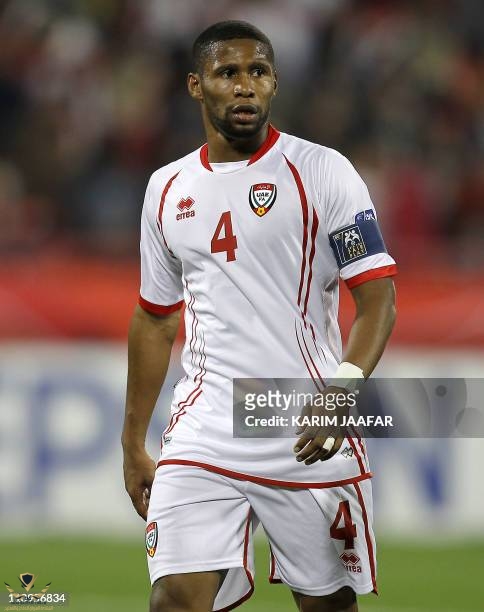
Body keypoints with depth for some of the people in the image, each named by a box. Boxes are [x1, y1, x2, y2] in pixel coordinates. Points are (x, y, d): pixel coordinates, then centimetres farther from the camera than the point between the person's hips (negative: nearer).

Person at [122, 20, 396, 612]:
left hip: (311, 439, -3)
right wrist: (132, 443, 21)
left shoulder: (321, 171, -2)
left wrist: (344, 389, -26)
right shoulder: (167, 189, 12)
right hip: (202, 438, 3)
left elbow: (378, 297, -8)